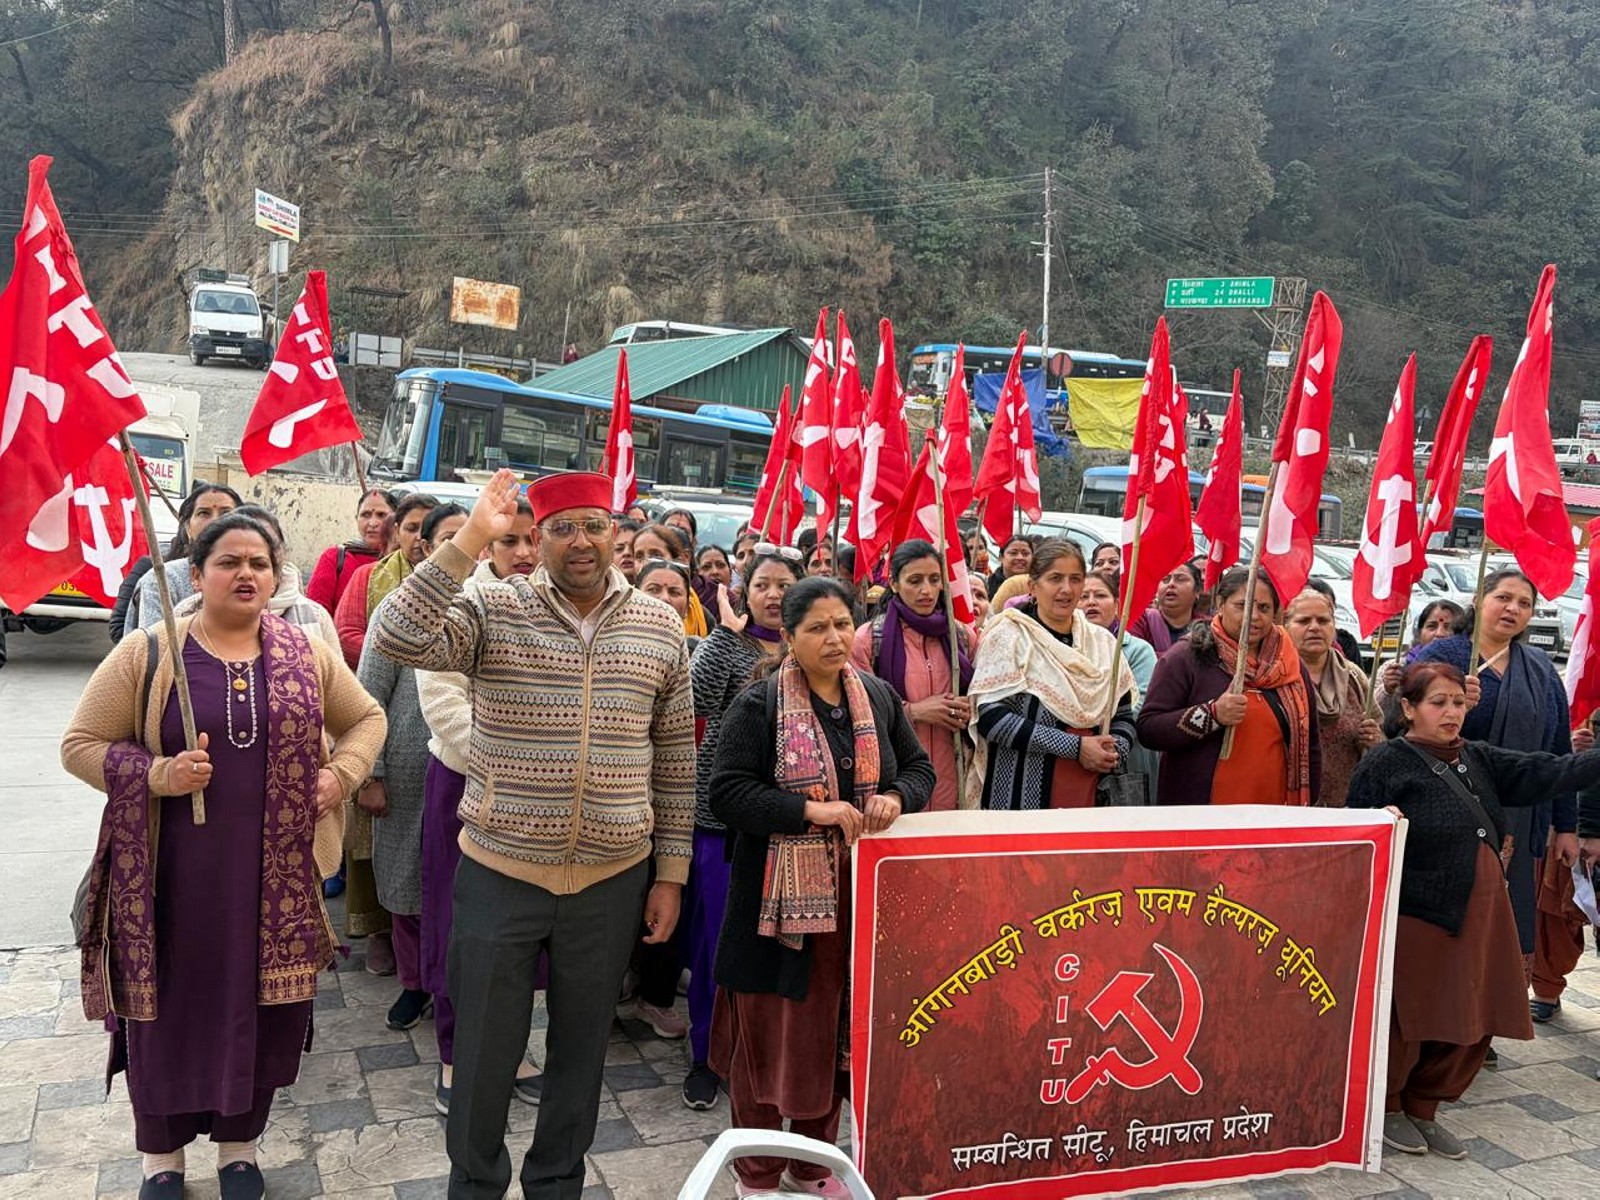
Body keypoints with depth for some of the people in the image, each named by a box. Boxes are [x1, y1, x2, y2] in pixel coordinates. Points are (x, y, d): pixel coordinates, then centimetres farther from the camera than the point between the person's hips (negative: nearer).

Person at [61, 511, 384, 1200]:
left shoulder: (307, 655, 3)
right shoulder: (145, 654, -3)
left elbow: (367, 718, 13)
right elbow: (80, 744, 0)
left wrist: (340, 774, -4)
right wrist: (157, 774, -15)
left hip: (277, 873, 2)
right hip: (172, 873, -1)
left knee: (264, 1007, 11)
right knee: (168, 1008, 10)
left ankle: (239, 1142, 35)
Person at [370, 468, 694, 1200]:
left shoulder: (660, 628, 0)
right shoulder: (493, 608, -6)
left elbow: (675, 760, 5)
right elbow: (398, 639, -24)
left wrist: (671, 872, 5)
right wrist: (470, 540, -26)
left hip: (613, 881, 2)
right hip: (500, 873, -1)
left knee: (582, 1045, 18)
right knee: (484, 1048, 15)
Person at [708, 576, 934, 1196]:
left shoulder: (879, 697, 8)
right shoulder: (758, 706, -8)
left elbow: (919, 767, 15)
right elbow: (727, 793, -13)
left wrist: (895, 797, -8)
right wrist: (811, 810, -21)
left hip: (858, 895, 4)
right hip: (781, 897, -4)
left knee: (837, 1027, 13)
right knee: (772, 1030, 5)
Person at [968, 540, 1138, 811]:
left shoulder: (1102, 641, 9)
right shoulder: (1008, 636, -6)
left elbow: (1123, 715, 13)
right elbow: (992, 717, -16)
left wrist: (1115, 752, -9)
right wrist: (1076, 747, -17)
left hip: (1090, 799, 4)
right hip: (1021, 798, -4)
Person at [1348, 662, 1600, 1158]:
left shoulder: (1479, 759, 13)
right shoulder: (1384, 764, -8)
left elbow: (1542, 774, 3)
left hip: (1479, 913, 7)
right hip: (1416, 916, -7)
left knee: (1470, 1025, 13)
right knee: (1407, 1022, 1)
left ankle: (1423, 1110, 32)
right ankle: (1385, 1109, 25)